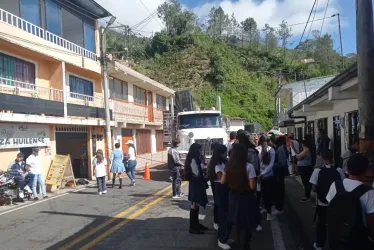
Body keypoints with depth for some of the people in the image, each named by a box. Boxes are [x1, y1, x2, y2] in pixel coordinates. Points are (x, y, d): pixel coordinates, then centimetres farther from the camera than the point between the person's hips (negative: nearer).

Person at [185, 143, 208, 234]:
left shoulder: (196, 159, 11)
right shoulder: (193, 160, -19)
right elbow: (197, 173, -21)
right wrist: (202, 165, -9)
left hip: (198, 184, 10)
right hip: (195, 184, -10)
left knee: (196, 205, 17)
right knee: (194, 205, -3)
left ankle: (196, 224, 29)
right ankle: (192, 227, 6)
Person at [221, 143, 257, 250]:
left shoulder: (229, 166, -6)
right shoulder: (249, 166, -21)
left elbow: (223, 181, 1)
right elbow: (252, 186, -22)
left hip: (233, 197, 5)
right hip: (246, 198, -5)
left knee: (238, 223, 24)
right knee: (246, 225, 14)